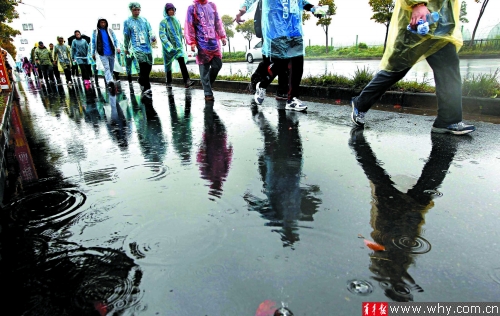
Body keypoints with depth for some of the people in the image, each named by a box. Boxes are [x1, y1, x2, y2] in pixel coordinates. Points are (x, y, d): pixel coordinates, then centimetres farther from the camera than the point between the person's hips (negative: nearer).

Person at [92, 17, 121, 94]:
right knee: (106, 68, -21)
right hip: (102, 54, -3)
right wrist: (93, 53, 13)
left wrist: (118, 47, -10)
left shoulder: (110, 31, 11)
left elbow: (115, 40, 10)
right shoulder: (95, 32, 8)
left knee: (111, 69, 8)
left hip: (111, 53, 3)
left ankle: (110, 84, 20)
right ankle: (110, 83, -40)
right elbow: (93, 43, 12)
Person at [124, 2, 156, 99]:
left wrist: (152, 37, -16)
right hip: (138, 47, -4)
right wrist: (126, 48, 21)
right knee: (143, 65, -23)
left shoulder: (144, 19, 14)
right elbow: (126, 36, 14)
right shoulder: (127, 22, 8)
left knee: (148, 67, 7)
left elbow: (150, 30, 6)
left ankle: (141, 82, 32)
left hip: (148, 47, 4)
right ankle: (146, 89, -21)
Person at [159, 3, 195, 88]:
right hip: (168, 46, -3)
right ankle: (169, 82, 21)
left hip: (178, 45, 3)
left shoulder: (177, 21, 11)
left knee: (182, 62, -16)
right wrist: (169, 46, -28)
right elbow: (162, 35, -15)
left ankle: (187, 81, -27)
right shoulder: (163, 22, -5)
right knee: (168, 64, 7)